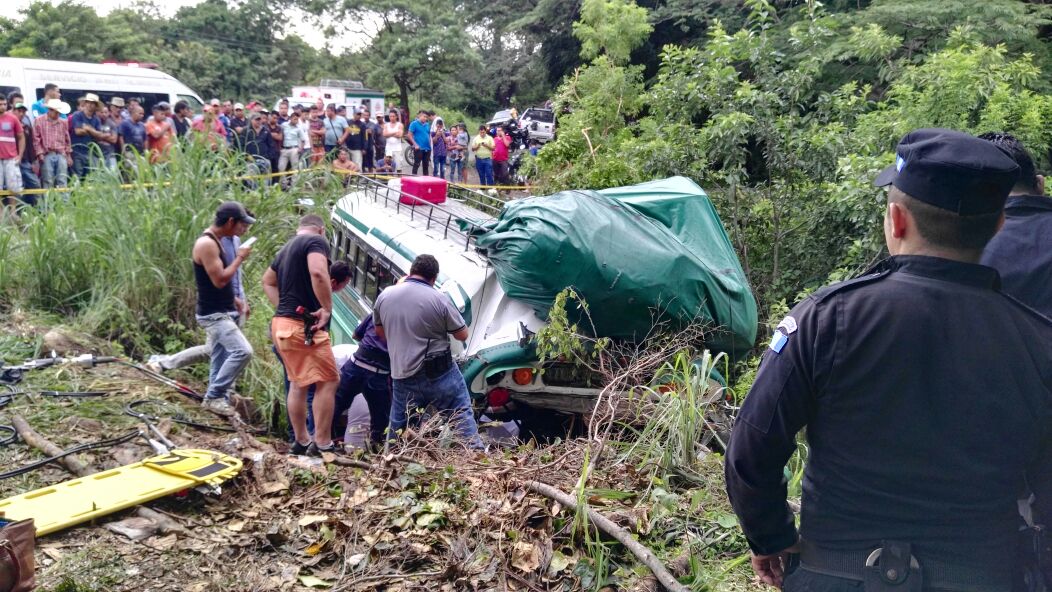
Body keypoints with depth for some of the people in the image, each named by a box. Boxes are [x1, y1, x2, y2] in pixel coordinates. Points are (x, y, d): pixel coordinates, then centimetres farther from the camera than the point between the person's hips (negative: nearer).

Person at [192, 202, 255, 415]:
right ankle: (214, 395, -9)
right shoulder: (206, 244, -19)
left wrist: (235, 300, 16)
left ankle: (216, 398, 19)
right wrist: (240, 258, -14)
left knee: (221, 361, 12)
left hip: (222, 313, 10)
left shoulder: (215, 242, 13)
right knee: (242, 351, -19)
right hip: (213, 315, -10)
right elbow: (219, 280, -24)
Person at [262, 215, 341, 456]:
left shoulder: (287, 248, 21)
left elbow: (268, 281, 34)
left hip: (282, 324, 9)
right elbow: (318, 273, -27)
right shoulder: (316, 241, -7)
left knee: (298, 383, 16)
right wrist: (327, 308, -18)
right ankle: (322, 444, -3)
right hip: (303, 326, -9)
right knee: (329, 381, -4)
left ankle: (301, 441, 23)